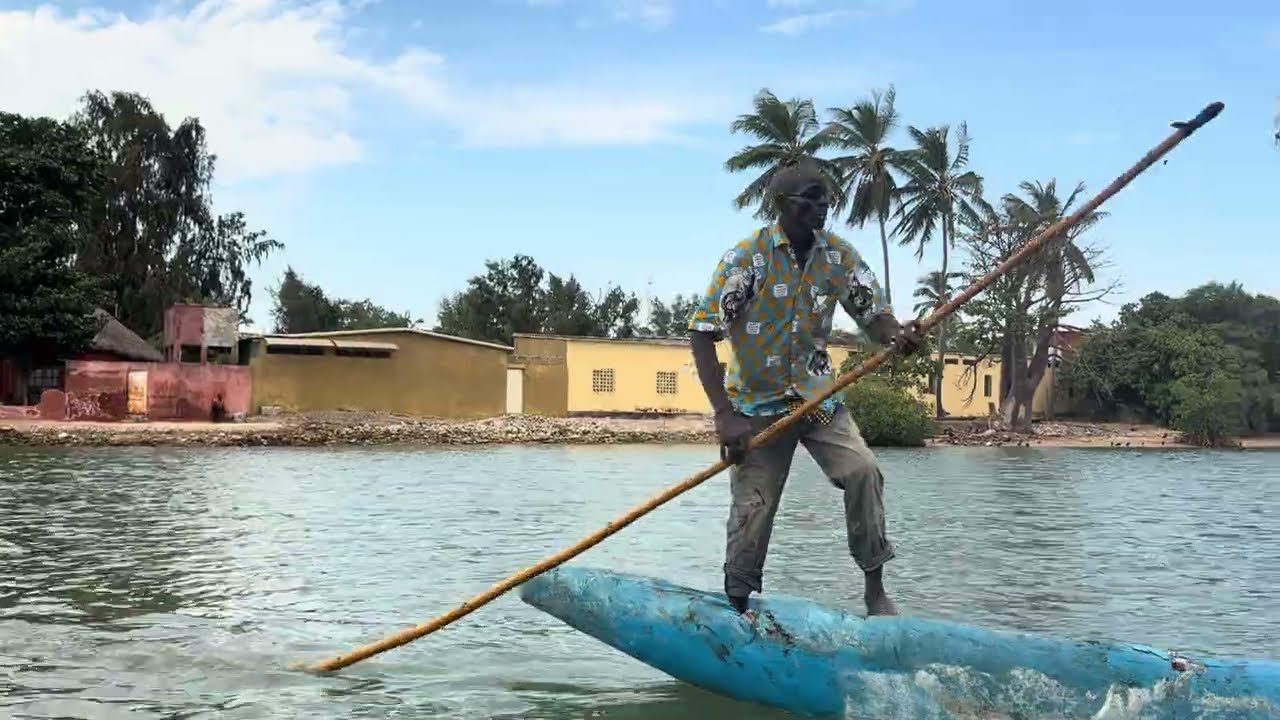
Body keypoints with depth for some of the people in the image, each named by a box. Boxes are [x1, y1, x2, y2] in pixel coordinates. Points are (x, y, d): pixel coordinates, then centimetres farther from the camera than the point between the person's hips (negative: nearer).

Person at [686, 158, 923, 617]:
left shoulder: (840, 257, -1)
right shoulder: (747, 257, -15)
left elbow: (873, 314, 3)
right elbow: (702, 334, -17)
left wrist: (897, 335, -24)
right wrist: (725, 416, -24)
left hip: (817, 398, 3)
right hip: (756, 403, -3)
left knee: (862, 472, -16)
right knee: (752, 512, -3)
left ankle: (875, 588, -3)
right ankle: (737, 609, 14)